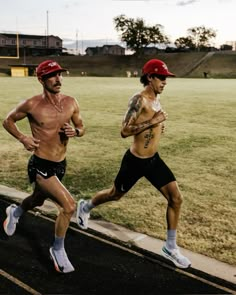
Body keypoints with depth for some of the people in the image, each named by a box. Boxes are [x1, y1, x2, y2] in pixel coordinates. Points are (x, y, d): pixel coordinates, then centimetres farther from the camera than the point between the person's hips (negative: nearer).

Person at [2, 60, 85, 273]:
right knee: (69, 205, -18)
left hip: (60, 165, 6)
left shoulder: (71, 103, -4)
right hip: (40, 165, -6)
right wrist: (22, 138, -15)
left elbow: (81, 127, 10)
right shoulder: (32, 104, -15)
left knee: (38, 200, 29)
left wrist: (75, 132, -13)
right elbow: (8, 121, 1)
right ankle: (58, 249, 7)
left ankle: (15, 212, 64)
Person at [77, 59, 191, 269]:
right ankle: (85, 206, 46)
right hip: (135, 161, -7)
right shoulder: (139, 100, -21)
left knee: (176, 199, 0)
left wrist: (158, 125, 8)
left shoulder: (157, 99, 6)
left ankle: (170, 247, 13)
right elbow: (124, 131, -27)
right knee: (115, 195, 15)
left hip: (154, 159, 7)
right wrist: (152, 122, -29)